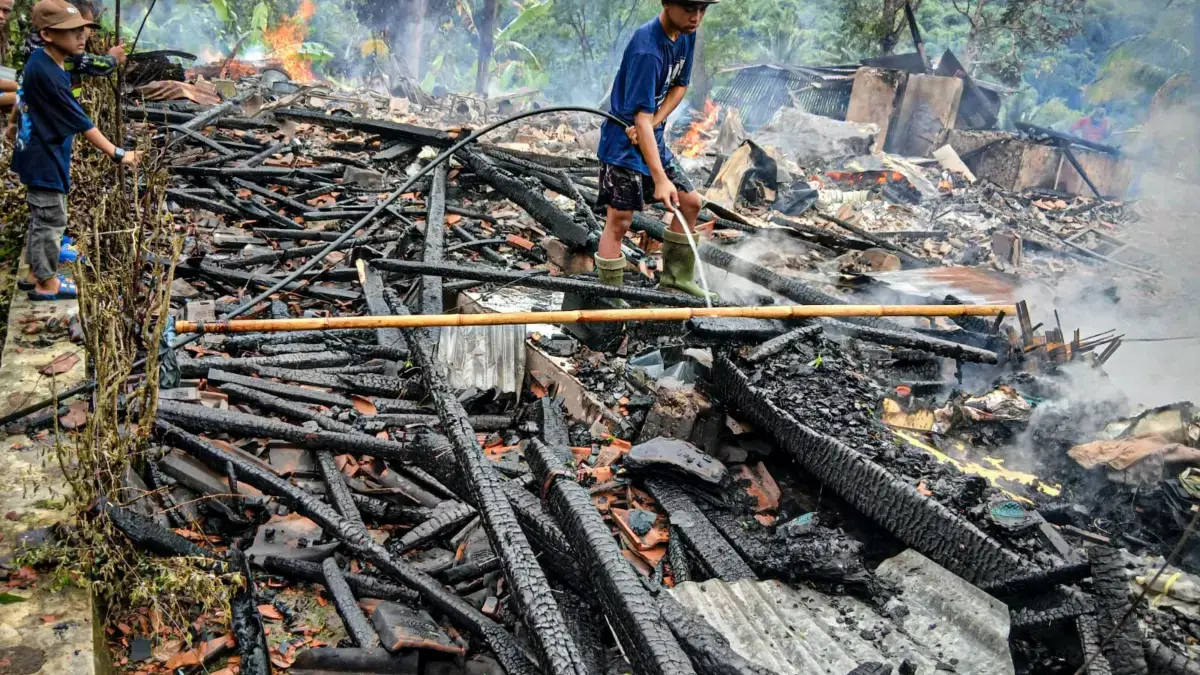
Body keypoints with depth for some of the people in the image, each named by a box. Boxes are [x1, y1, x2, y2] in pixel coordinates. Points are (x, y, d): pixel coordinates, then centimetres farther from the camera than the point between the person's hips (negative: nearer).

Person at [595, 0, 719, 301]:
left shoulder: (687, 33, 0)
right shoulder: (647, 50, -27)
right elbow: (641, 118, -32)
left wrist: (654, 121, -12)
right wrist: (660, 179, -38)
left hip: (653, 138, 9)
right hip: (624, 143, -9)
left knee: (690, 202, 11)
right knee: (619, 221, -10)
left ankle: (675, 277, 24)